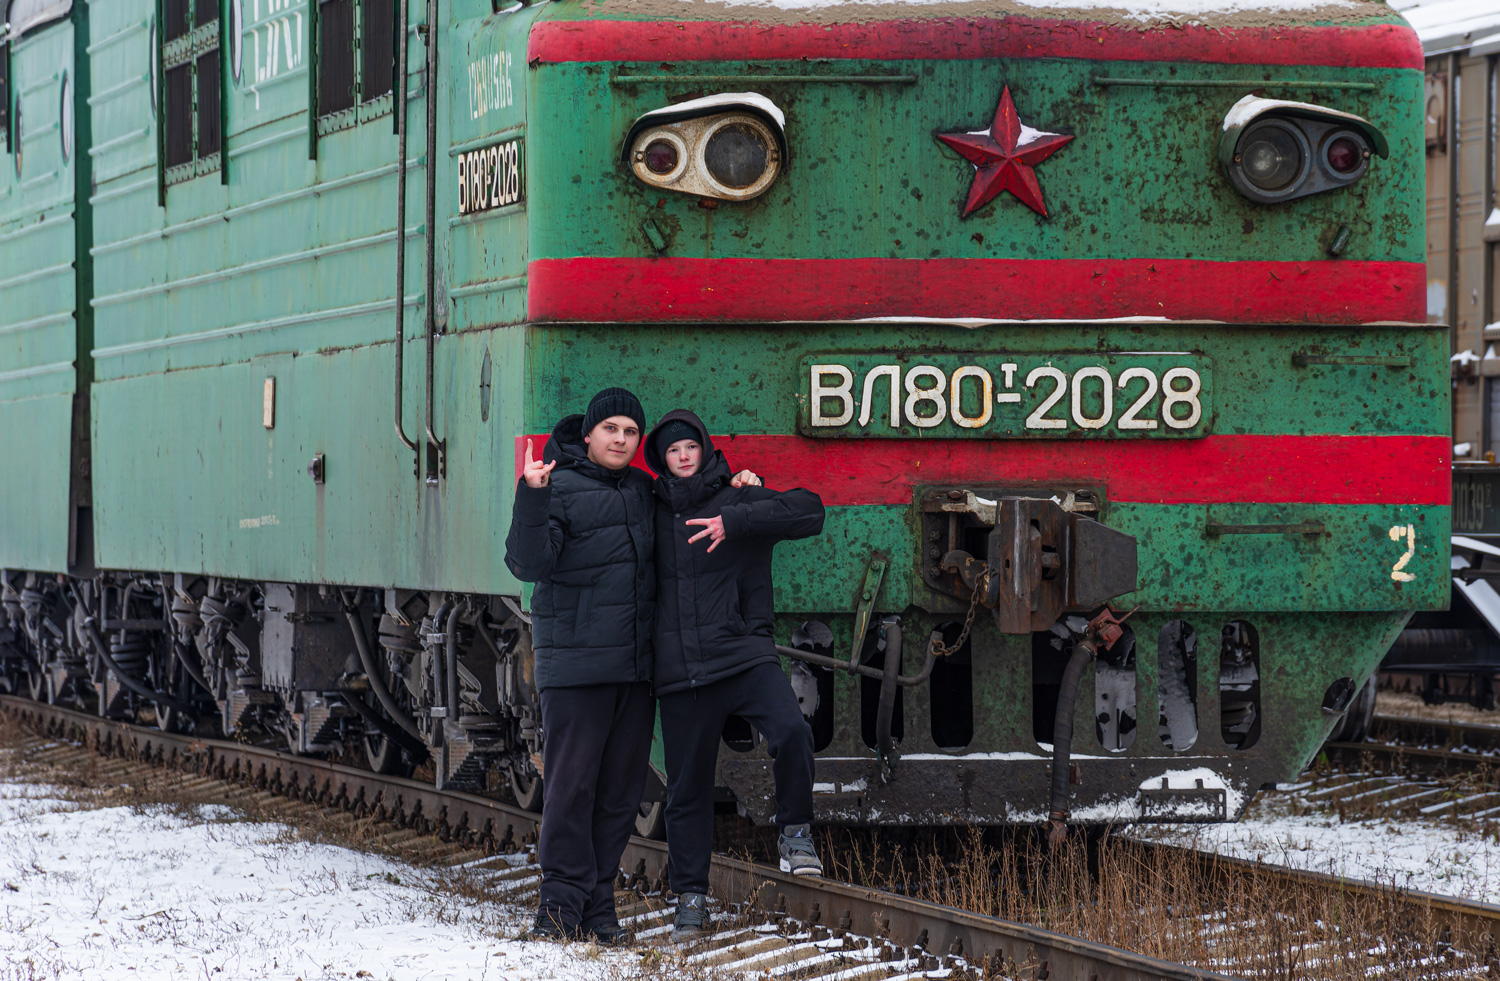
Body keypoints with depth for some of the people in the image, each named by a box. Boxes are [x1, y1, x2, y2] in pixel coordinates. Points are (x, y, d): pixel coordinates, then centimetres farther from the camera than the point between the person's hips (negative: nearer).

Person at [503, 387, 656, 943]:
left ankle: (598, 903, 11)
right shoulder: (560, 489, -5)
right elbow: (529, 564, -15)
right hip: (575, 662, -6)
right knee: (571, 782, -7)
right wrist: (531, 500, -28)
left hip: (636, 663, 6)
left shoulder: (642, 491, 13)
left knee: (621, 787, 6)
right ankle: (562, 902, -3)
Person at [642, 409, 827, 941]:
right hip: (678, 668, 3)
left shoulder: (738, 501, 3)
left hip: (743, 654, -3)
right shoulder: (653, 513, 14)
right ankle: (690, 896, 16)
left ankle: (795, 831, -6)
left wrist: (734, 521, -19)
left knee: (790, 731, -28)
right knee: (687, 786, 5)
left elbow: (808, 511, -12)